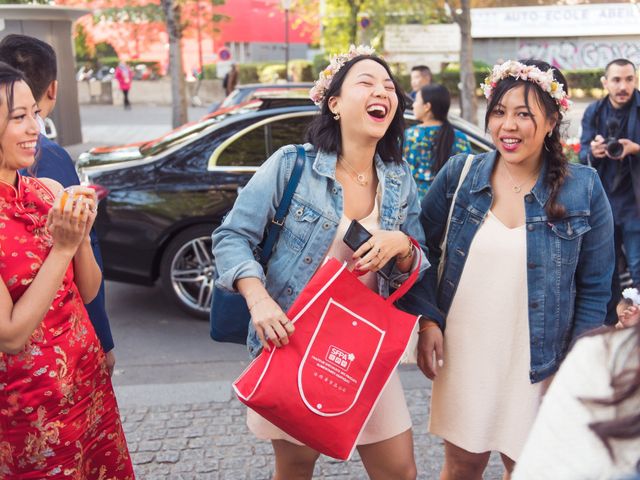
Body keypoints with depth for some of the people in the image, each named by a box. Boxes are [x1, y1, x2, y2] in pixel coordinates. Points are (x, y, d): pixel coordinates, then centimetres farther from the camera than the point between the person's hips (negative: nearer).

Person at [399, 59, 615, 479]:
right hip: (462, 356, 1)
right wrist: (427, 319, -9)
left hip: (538, 365, 0)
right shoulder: (458, 175, -4)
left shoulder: (583, 190, -6)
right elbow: (422, 249, 2)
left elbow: (594, 289, -1)